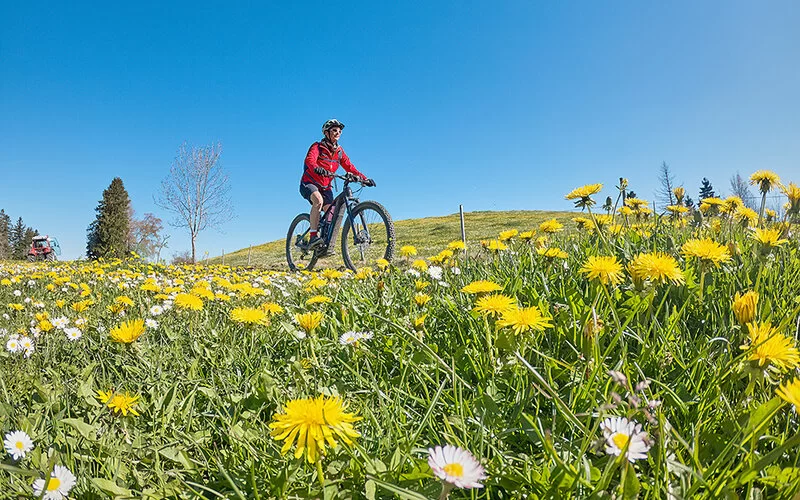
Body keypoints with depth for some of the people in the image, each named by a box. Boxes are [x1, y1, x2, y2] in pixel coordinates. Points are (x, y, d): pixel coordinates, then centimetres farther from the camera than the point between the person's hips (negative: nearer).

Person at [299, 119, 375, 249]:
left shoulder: (339, 151, 8)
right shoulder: (317, 147, -9)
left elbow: (350, 167, 2)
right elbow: (310, 160, -29)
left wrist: (364, 178, -14)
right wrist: (317, 169, -52)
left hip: (325, 187, 6)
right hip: (309, 183, -6)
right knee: (318, 200, -35)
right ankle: (313, 237, -36)